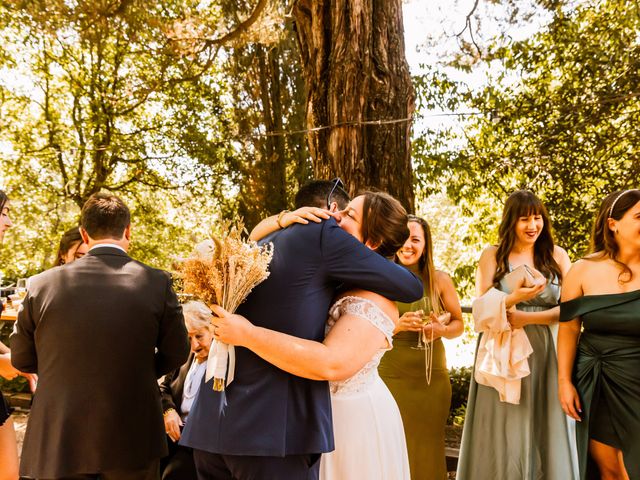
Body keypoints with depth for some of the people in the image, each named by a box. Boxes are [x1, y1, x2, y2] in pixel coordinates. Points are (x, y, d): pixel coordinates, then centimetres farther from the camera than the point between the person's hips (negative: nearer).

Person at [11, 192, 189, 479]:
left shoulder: (42, 284, -7)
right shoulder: (157, 282, -10)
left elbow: (22, 359, 6)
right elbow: (176, 354, -1)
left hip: (57, 443, 0)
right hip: (133, 441, 0)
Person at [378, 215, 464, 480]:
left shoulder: (440, 280, 0)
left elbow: (459, 324, 10)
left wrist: (440, 329, -11)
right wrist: (397, 325, -19)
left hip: (432, 376, 1)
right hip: (390, 375, -1)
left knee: (427, 447, 10)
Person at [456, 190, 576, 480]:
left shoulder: (556, 256, 6)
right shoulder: (492, 256, 3)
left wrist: (527, 317, -13)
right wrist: (515, 298, -20)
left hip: (544, 351, 1)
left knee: (545, 431, 7)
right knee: (504, 435, 2)